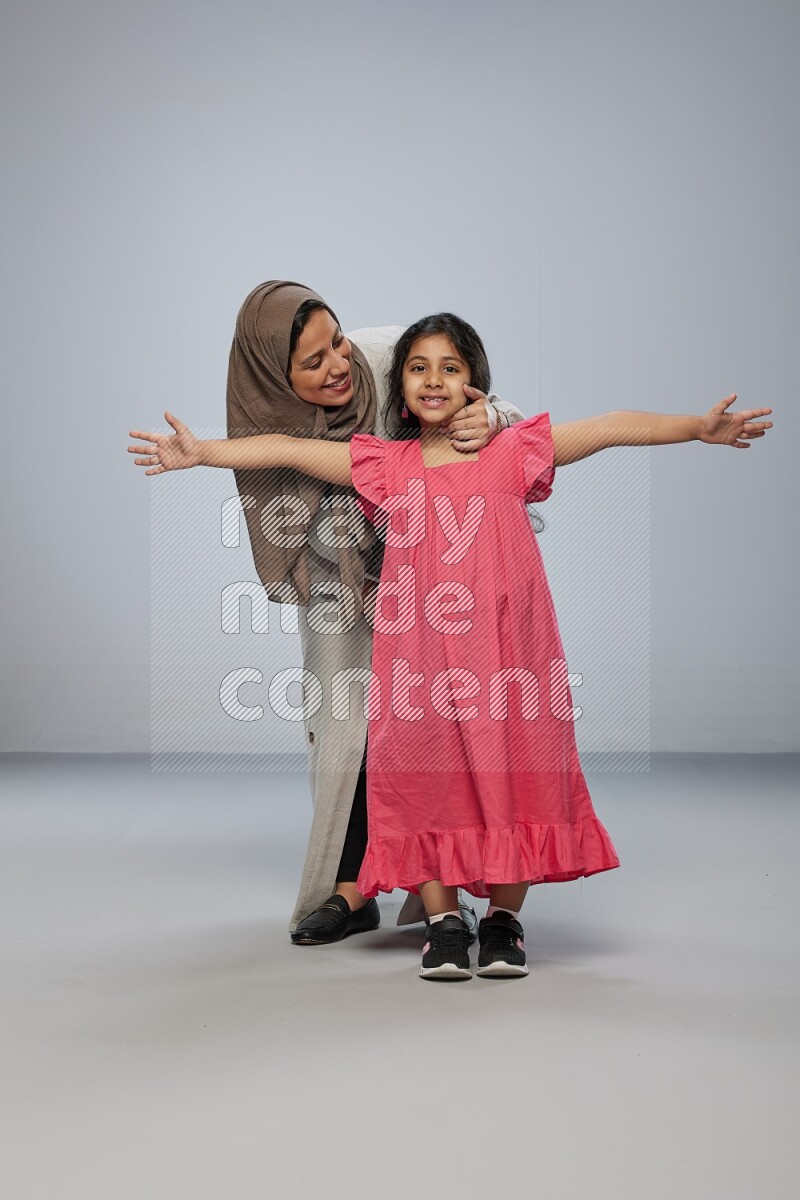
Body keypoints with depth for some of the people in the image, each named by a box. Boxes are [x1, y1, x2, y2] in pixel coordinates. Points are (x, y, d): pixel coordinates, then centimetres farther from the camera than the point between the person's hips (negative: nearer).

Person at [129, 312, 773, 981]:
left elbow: (613, 428, 1)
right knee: (422, 773, -1)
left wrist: (698, 426, -8)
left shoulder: (511, 452, 7)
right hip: (419, 650, 1)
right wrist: (199, 452, 7)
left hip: (504, 647, -1)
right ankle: (443, 922, 13)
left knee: (512, 768, 0)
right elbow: (287, 449, 12)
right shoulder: (387, 465, 12)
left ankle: (504, 920, 16)